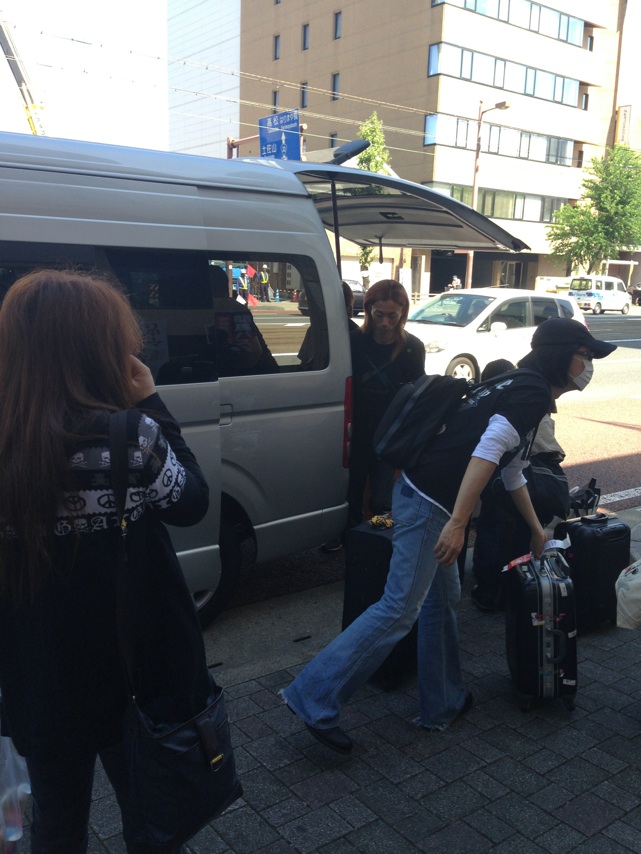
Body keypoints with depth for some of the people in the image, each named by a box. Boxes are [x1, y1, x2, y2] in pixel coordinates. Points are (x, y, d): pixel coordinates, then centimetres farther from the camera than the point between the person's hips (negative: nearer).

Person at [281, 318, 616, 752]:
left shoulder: (523, 388, 22)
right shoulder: (534, 391, -8)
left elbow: (512, 472, 31)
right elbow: (485, 452, -22)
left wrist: (537, 530, 38)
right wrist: (458, 524, -26)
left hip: (424, 495, 10)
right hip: (428, 502, -10)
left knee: (443, 599, 17)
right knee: (400, 608, -8)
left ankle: (443, 702, 29)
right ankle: (315, 698, -4)